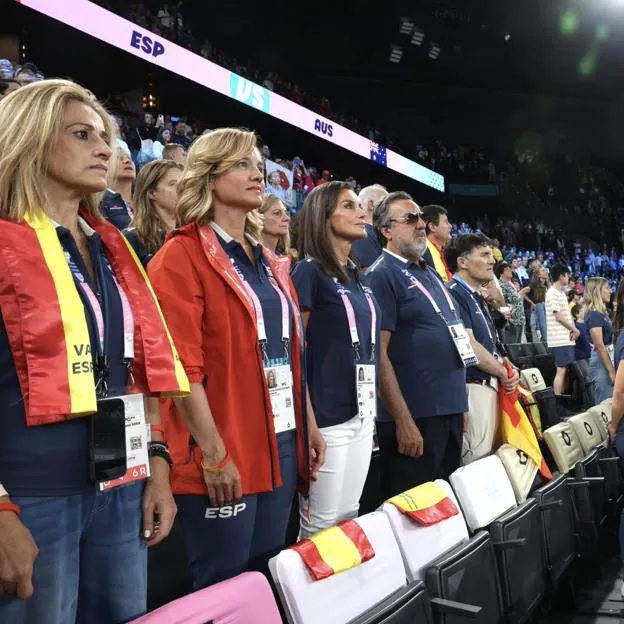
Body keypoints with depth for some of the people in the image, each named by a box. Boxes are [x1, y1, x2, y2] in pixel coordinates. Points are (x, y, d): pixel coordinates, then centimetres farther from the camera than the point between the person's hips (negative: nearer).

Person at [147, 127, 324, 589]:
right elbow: (181, 364, -16)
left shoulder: (270, 263, 15)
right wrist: (213, 452, -18)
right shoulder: (182, 257, -9)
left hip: (281, 444, 7)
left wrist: (309, 425, 15)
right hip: (221, 456, -7)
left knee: (269, 577, 16)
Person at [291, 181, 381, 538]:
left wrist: (373, 408, 18)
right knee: (321, 525, 2)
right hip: (327, 414, -7)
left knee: (349, 518, 16)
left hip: (363, 412, 8)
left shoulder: (357, 275, 14)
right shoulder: (309, 271, -9)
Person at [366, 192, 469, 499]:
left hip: (449, 411, 9)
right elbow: (378, 354, -17)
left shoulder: (430, 274, 16)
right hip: (413, 416, -8)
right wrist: (403, 421, -21)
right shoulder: (382, 276, -11)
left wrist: (459, 406, 19)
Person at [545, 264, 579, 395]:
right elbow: (558, 316, -17)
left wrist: (573, 330, 0)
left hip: (566, 338, 9)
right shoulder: (552, 293, -11)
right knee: (561, 370, -11)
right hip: (560, 339, -9)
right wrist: (574, 329, -8)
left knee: (565, 369, 11)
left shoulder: (562, 293, 18)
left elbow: (568, 314, 16)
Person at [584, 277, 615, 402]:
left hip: (608, 357, 9)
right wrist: (611, 371, -20)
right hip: (601, 361, -9)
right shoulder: (594, 314, -17)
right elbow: (599, 345, -21)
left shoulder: (602, 312, 11)